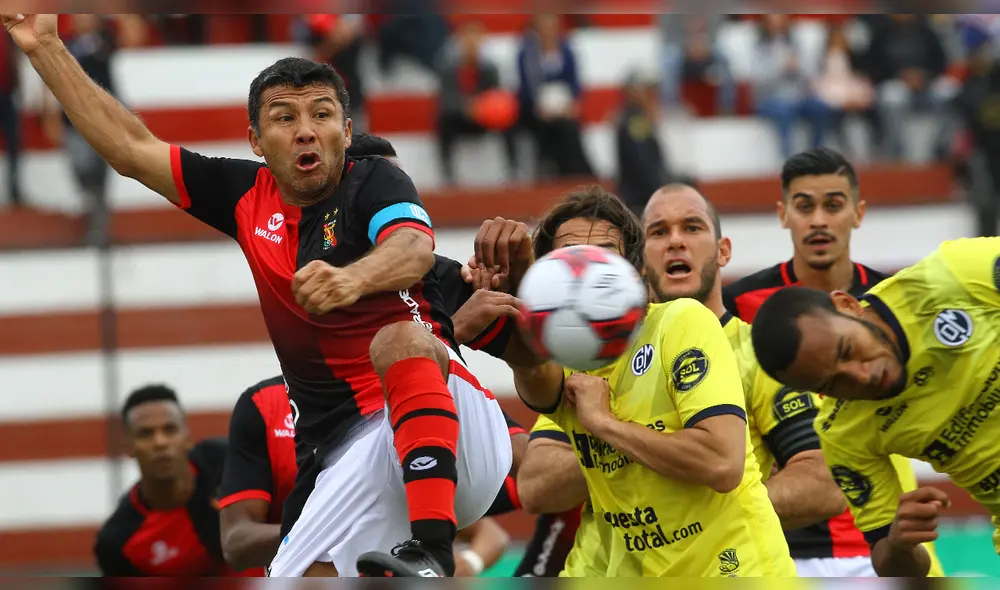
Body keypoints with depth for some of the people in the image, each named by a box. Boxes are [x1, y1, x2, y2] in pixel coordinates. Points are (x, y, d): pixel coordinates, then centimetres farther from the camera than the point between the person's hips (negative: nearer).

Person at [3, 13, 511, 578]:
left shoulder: (374, 183, -1)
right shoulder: (248, 196, 15)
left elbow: (415, 248, -24)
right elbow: (130, 147, 22)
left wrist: (354, 278, -47)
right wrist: (47, 48, 19)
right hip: (358, 456, 5)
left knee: (399, 339, -36)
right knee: (294, 581, -18)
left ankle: (433, 554, -45)